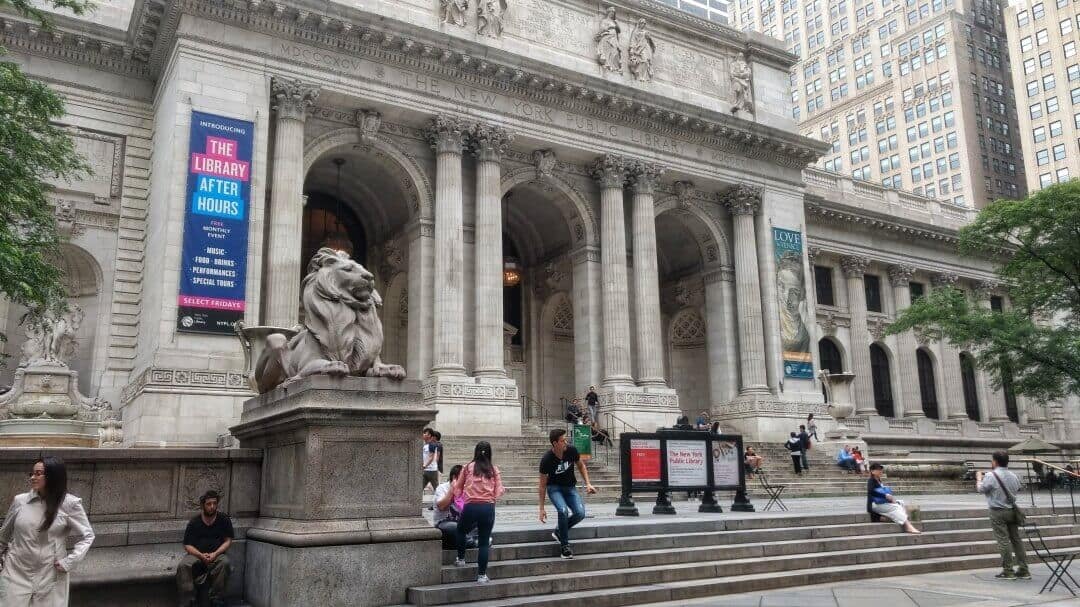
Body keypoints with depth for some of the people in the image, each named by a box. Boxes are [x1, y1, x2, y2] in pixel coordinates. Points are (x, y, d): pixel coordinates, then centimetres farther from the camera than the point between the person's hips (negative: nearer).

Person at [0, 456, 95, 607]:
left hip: (49, 576, -2)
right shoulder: (20, 500, 1)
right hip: (16, 573, 2)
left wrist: (69, 561, -11)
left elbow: (86, 536, -3)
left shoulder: (69, 504, -8)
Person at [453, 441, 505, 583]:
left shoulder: (468, 467, 4)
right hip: (488, 508, 1)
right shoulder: (494, 470, 6)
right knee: (484, 541, 7)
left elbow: (458, 490, 11)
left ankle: (461, 559, 36)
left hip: (470, 507, 0)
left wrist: (454, 483, 31)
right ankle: (482, 575, 8)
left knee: (461, 531, 29)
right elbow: (497, 493, 3)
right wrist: (503, 490, 24)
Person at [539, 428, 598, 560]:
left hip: (570, 487, 3)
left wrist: (588, 484, -6)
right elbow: (543, 484, -13)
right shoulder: (546, 460, -23)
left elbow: (581, 466, 6)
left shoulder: (571, 451, -16)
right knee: (563, 510, -31)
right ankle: (564, 546, -13)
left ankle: (559, 531, 8)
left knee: (580, 513, -19)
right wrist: (542, 508, -11)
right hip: (554, 488, -3)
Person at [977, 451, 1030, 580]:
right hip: (1012, 510, 6)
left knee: (1003, 541, -2)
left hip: (998, 512, -6)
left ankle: (1007, 571, 0)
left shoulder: (991, 476, -14)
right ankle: (1023, 570, 14)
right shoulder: (1013, 476, 6)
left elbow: (981, 489, -5)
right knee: (1016, 539, 10)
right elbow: (1018, 488, 18)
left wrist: (979, 478, 14)